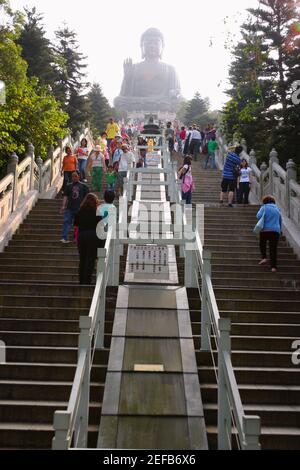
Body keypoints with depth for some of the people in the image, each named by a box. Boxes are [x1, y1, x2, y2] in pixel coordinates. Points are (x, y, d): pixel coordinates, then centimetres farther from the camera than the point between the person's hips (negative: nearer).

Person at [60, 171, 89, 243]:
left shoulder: (83, 186, 8)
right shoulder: (69, 186, 11)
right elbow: (65, 196, 6)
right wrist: (63, 206, -5)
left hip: (79, 209, 0)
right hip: (69, 208, 1)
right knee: (67, 222, -12)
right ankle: (64, 238, -17)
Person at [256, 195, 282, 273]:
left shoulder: (264, 207, 1)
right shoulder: (277, 209, 17)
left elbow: (258, 216, -12)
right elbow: (280, 221, 24)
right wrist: (279, 230, 33)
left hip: (265, 229, -3)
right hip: (276, 231, 3)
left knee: (262, 244, 22)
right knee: (273, 249, 1)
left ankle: (264, 257, 5)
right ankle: (273, 266, -4)